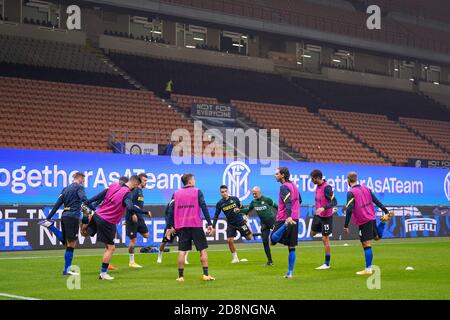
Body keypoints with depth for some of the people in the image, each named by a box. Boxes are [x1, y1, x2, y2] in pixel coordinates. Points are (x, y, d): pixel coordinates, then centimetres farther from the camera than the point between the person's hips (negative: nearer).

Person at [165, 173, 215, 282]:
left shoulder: (176, 194, 8)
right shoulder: (197, 192, 0)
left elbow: (170, 211, 5)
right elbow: (204, 208, -6)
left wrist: (169, 227, 9)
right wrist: (210, 224, -5)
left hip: (181, 226, 3)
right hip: (196, 225, -2)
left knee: (182, 251, 4)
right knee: (203, 249, 6)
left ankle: (180, 276, 3)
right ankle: (206, 274, 1)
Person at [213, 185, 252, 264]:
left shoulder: (235, 199, -7)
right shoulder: (219, 203, -6)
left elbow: (241, 207, 10)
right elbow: (216, 216, -2)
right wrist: (213, 227, -9)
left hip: (240, 222, -1)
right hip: (230, 224, 1)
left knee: (249, 238, 3)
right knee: (230, 240, -11)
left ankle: (250, 231, 42)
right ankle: (235, 258, 7)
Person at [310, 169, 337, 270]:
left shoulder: (327, 188, -23)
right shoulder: (318, 186, 4)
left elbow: (334, 202, -27)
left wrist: (323, 208, -39)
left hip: (326, 216, -8)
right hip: (318, 215, 8)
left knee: (325, 239, -1)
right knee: (312, 233, 14)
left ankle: (327, 264, 7)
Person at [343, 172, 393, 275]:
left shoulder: (351, 193, -15)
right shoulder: (366, 189, 7)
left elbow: (349, 210, -21)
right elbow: (377, 201, 10)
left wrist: (346, 225, -17)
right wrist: (386, 212, 17)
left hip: (363, 222, -7)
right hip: (372, 218, 7)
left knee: (367, 245, -5)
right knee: (377, 237, 31)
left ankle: (368, 269, -3)